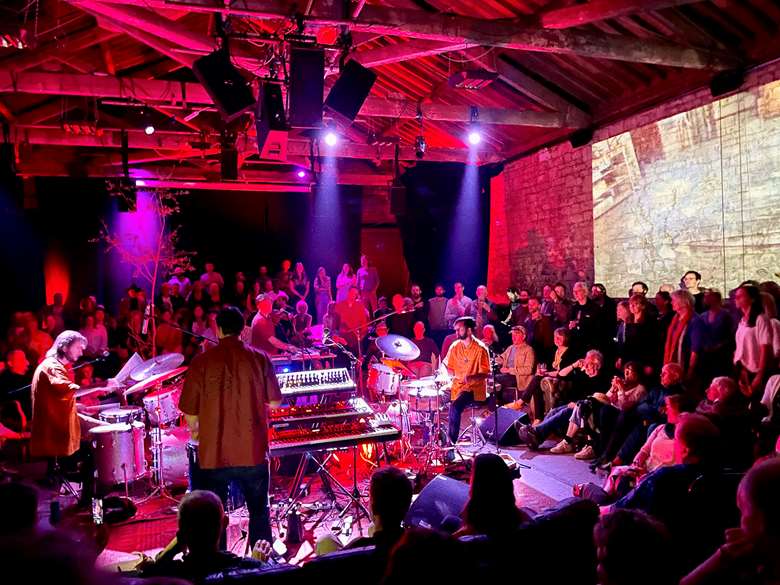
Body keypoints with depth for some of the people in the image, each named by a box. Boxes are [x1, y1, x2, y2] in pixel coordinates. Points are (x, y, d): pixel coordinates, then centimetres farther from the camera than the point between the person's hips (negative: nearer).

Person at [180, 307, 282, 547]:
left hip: (213, 452, -1)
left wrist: (194, 430, 18)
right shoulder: (259, 358, -5)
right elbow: (274, 402, 1)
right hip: (253, 451, 1)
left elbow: (189, 410, -3)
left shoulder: (202, 361, -7)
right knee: (259, 512, 17)